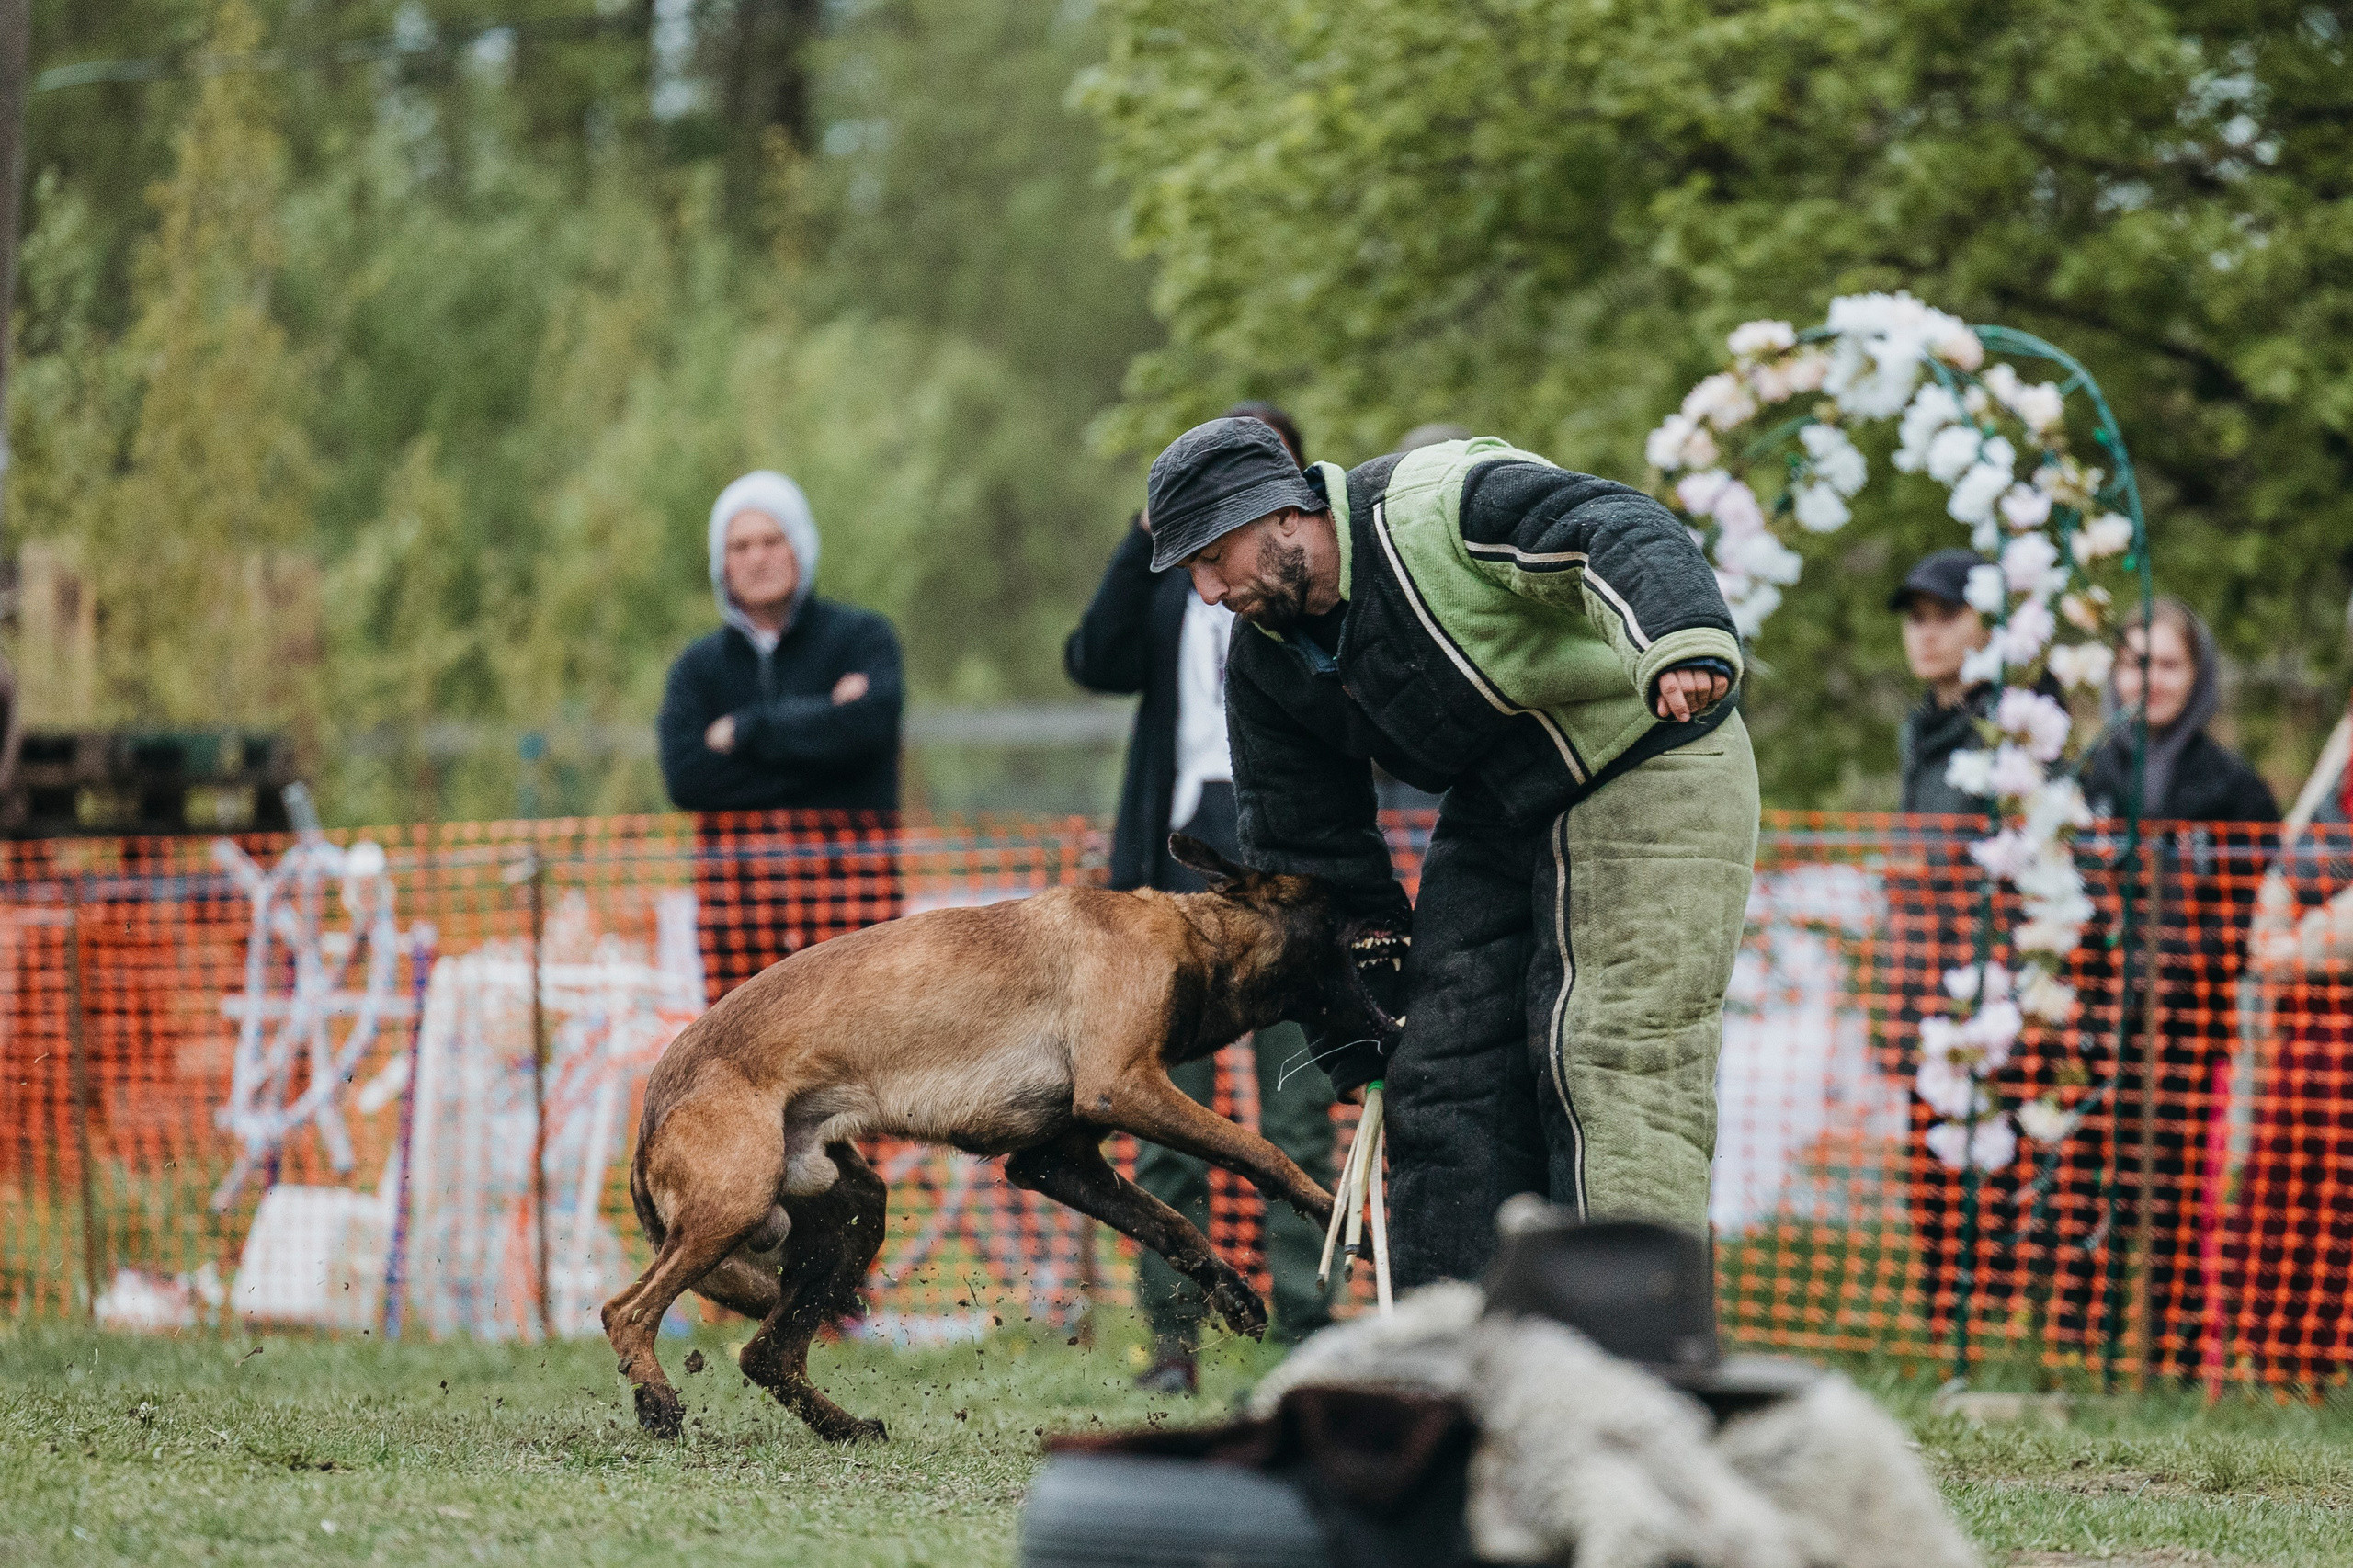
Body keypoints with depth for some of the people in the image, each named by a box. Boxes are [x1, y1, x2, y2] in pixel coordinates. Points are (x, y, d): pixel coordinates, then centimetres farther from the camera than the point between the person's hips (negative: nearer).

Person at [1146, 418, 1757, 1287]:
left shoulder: (1443, 502, -25)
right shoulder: (1264, 669, 0)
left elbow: (1622, 533, -37)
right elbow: (1309, 849, 9)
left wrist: (1681, 644, -57)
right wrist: (1354, 1040, 13)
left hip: (1649, 771, -8)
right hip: (1494, 816, 8)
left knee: (1614, 1058, -16)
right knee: (1444, 1075, 2)